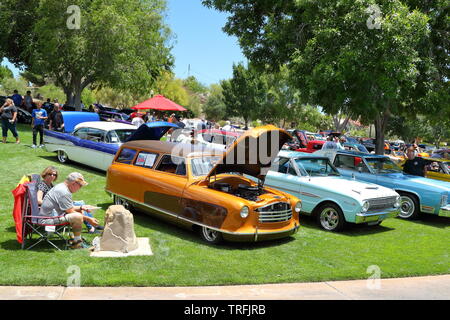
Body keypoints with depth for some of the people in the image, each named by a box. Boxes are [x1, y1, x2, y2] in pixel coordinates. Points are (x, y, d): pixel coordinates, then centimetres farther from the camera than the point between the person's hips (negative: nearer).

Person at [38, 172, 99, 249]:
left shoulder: (61, 186, 13)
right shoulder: (64, 192, -20)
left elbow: (68, 208, 22)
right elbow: (70, 212, -19)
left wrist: (81, 207, 11)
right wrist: (88, 219, -13)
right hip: (48, 219, -12)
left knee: (79, 211, 19)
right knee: (78, 216, -29)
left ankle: (76, 238, 17)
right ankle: (77, 243, -13)